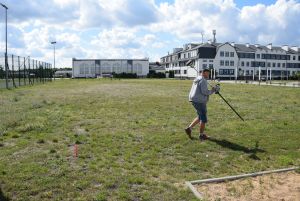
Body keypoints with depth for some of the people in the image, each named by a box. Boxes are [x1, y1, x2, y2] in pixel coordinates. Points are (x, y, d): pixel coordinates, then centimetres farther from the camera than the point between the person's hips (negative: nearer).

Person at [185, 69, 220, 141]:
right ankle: (201, 135, 14)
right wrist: (212, 91, -5)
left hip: (194, 100, 10)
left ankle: (189, 128, 15)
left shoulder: (197, 79, 19)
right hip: (199, 101, -10)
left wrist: (214, 89, 13)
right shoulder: (203, 80, -14)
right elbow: (204, 92, -23)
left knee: (200, 117, 20)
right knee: (203, 118, 3)